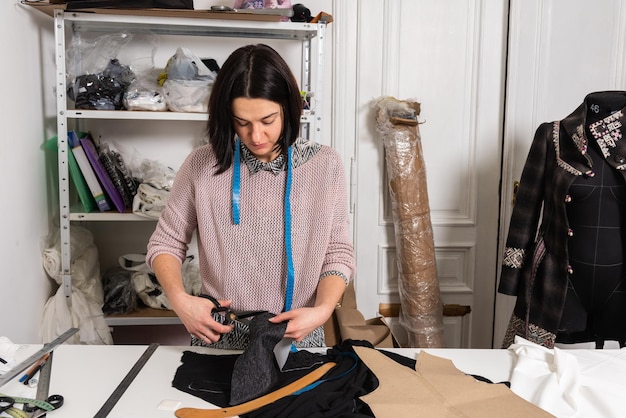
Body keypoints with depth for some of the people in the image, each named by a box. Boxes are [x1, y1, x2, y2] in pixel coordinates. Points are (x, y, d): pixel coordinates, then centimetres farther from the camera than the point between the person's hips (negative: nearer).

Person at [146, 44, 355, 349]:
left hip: (297, 336, 0)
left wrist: (323, 310, -17)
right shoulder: (202, 165, -5)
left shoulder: (325, 165, -5)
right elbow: (165, 244, 5)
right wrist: (179, 299, -13)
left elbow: (338, 254, 0)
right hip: (217, 336, 1)